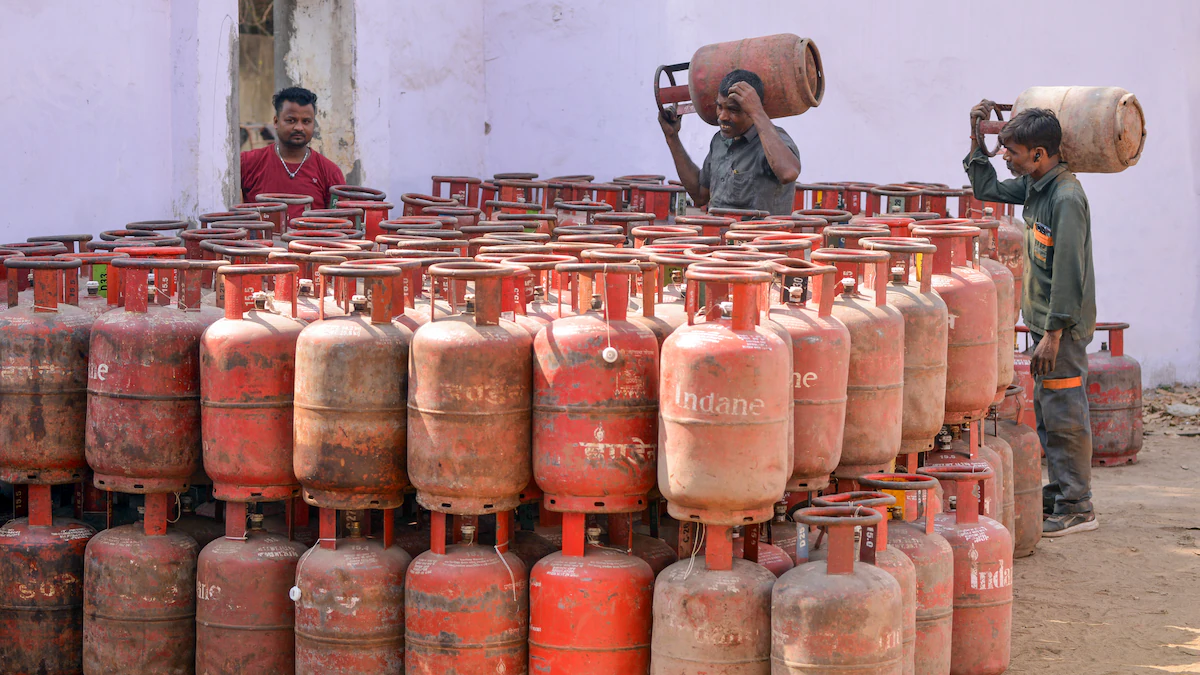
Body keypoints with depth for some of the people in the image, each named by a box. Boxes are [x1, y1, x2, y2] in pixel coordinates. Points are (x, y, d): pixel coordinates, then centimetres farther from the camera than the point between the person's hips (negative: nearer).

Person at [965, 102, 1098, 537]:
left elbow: (1070, 273, -22)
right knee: (1046, 414, 15)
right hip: (1045, 321, 10)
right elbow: (988, 190, 26)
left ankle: (1077, 508, 0)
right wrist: (977, 139, 16)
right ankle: (1058, 496, 23)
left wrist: (1053, 334, -23)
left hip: (1063, 326, -10)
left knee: (1064, 416, -5)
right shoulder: (1034, 186, 8)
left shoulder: (1066, 198, -20)